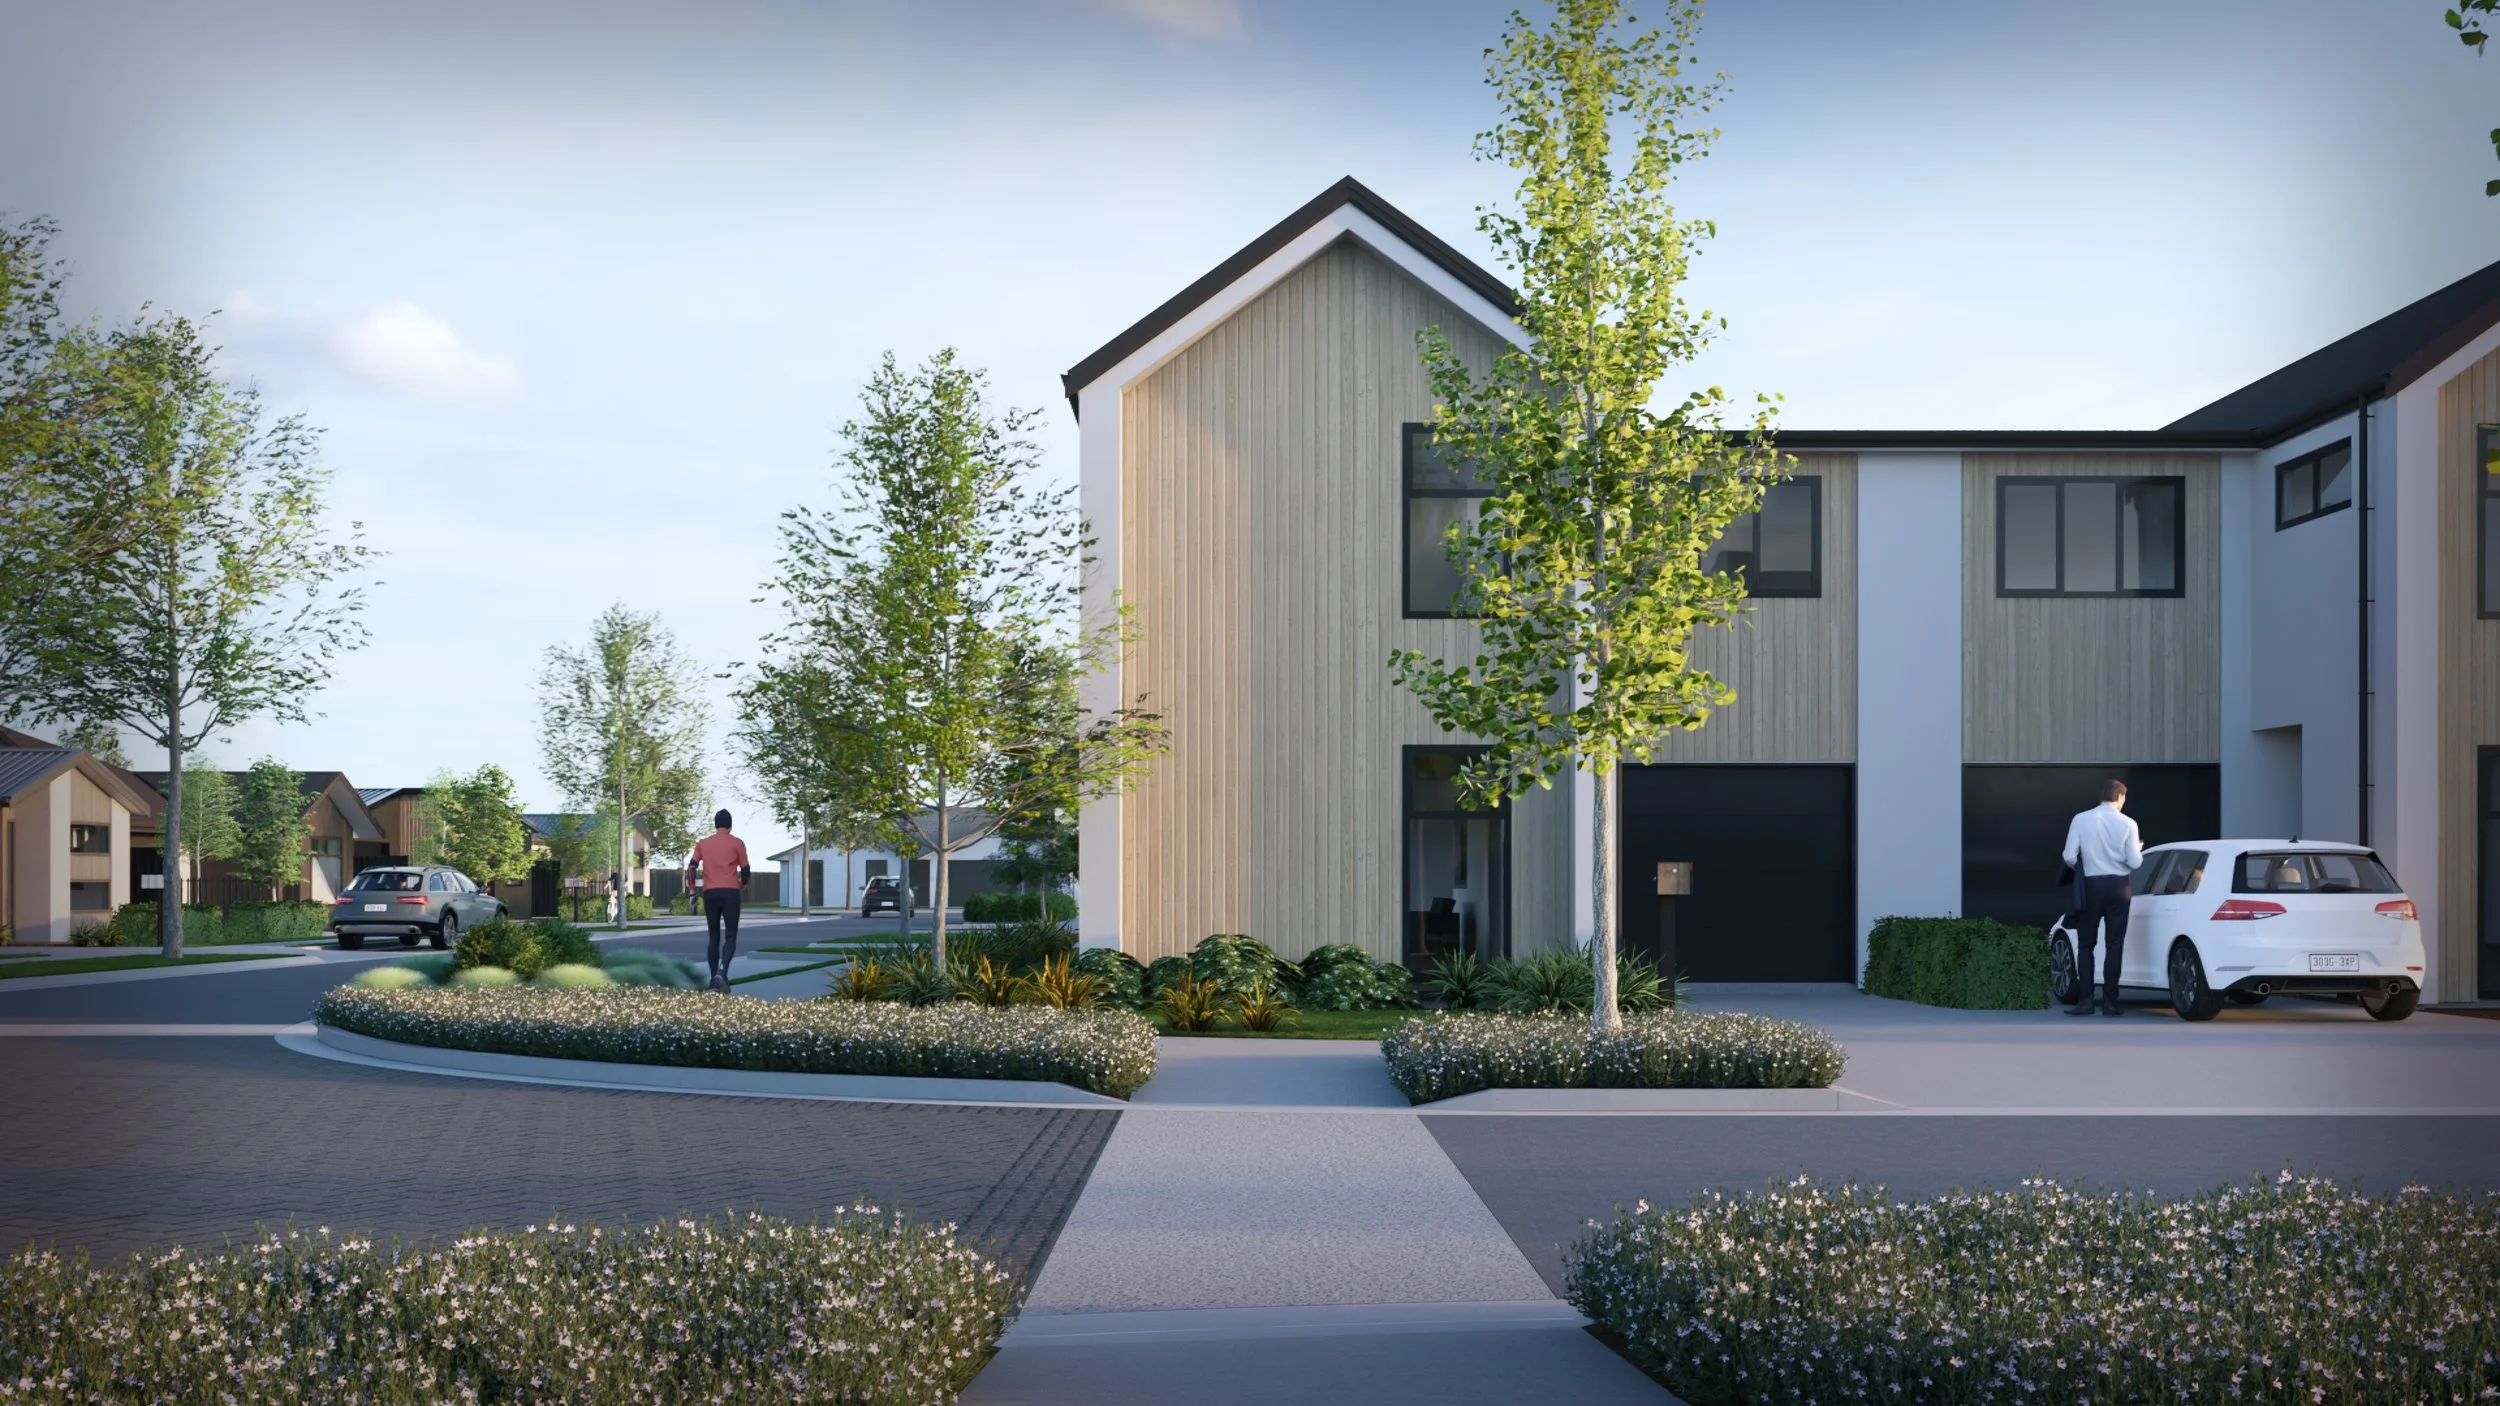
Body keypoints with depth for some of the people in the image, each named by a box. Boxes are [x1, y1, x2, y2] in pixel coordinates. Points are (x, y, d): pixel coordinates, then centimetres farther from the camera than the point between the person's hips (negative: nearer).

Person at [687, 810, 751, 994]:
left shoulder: (702, 843, 11)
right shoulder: (737, 843, 4)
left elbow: (691, 867, 2)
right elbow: (745, 871, 5)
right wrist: (742, 884, 26)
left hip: (710, 893, 3)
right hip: (730, 892, -3)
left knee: (714, 937, 11)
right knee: (730, 936, -2)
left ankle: (714, 979, 8)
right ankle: (722, 970, -26)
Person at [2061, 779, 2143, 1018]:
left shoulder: (2081, 820, -5)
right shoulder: (2127, 824, -5)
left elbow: (2070, 856, -8)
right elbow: (2134, 862, -6)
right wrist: (2137, 849, 16)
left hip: (2091, 885, 0)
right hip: (2118, 886, 0)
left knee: (2085, 944, 8)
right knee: (2115, 945, 7)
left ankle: (2085, 1001, 1)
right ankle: (2109, 1002, 5)